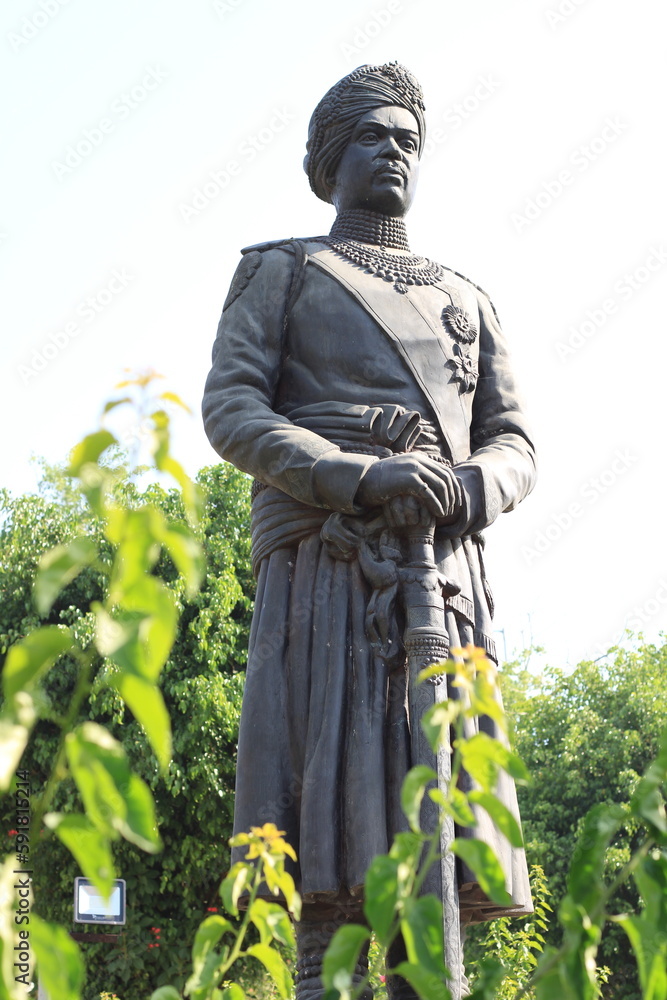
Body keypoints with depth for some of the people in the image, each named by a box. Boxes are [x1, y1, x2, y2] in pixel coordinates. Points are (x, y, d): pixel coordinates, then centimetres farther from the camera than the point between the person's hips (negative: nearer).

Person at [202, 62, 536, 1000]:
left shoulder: (465, 299, 27)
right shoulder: (280, 272, 16)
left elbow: (514, 440, 18)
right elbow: (230, 409, 1)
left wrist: (470, 490, -8)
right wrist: (361, 478, -14)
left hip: (446, 572, 4)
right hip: (324, 565, -3)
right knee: (329, 829, -11)